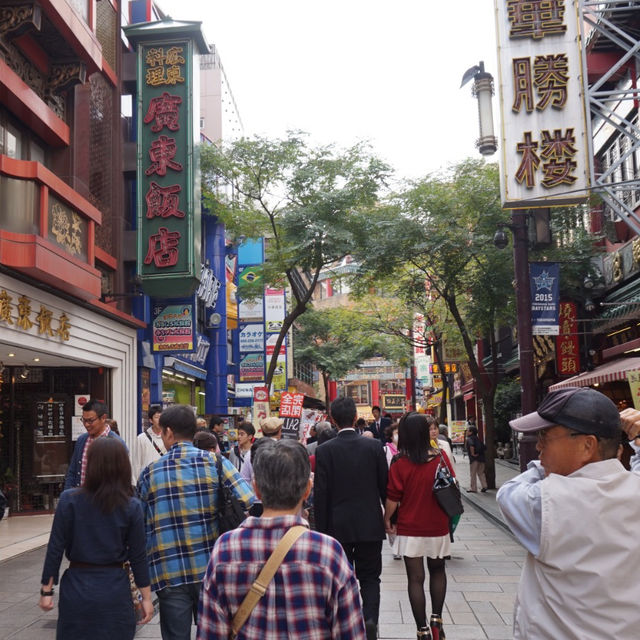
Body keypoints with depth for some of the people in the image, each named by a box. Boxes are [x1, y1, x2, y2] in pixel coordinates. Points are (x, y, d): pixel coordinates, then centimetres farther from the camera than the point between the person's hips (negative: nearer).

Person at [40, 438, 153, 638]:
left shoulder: (69, 500, -9)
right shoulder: (132, 506, -8)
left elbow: (55, 548, -7)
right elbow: (138, 556, -4)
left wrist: (47, 590, 3)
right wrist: (146, 597, 5)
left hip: (76, 587, 0)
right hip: (115, 590, 0)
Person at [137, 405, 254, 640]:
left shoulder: (149, 473, 1)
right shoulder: (216, 462, -3)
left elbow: (140, 526, 7)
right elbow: (251, 505, -13)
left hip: (170, 574, 0)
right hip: (211, 569, 0)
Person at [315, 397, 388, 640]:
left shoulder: (324, 451, -9)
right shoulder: (374, 446, -4)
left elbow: (320, 494, -8)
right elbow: (385, 486, 1)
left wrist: (321, 529, 0)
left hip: (338, 527, -1)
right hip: (370, 525, 1)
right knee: (370, 577, 11)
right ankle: (370, 618, -9)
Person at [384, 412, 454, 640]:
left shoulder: (400, 464, -14)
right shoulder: (441, 457, -7)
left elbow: (392, 499, -10)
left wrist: (387, 520, 8)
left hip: (410, 529, -2)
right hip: (438, 527, 3)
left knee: (415, 578, 7)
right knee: (437, 571, 23)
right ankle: (436, 619, 16)